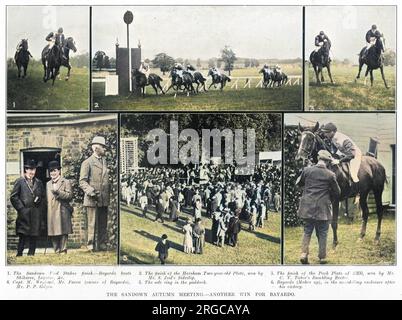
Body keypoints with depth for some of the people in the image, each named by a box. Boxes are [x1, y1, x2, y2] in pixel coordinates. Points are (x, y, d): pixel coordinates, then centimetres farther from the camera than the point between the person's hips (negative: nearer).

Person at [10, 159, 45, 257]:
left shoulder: (39, 183, 16)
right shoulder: (19, 181, 4)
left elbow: (43, 197, 19)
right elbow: (13, 197, -1)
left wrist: (41, 210, 6)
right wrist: (21, 208, -8)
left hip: (36, 215, 4)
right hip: (24, 213, -4)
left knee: (34, 236, 4)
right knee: (23, 236, -7)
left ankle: (31, 254, 10)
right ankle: (19, 254, -3)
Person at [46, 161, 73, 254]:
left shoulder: (66, 182, 2)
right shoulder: (48, 184, 20)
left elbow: (69, 196, -8)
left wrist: (57, 191, -15)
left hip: (62, 213, -5)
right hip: (51, 214, 5)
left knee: (62, 233, -6)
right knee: (53, 234, 5)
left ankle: (63, 251, -3)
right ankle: (56, 251, 11)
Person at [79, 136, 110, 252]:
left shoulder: (105, 162, 17)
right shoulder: (87, 163, -2)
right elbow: (82, 181, -7)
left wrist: (109, 194, 13)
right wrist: (91, 192, -20)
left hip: (104, 200, 6)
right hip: (92, 200, -6)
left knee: (103, 226, 9)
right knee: (92, 226, -3)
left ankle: (102, 247, 15)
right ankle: (91, 248, 3)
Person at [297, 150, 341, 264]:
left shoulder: (307, 170, -3)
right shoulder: (330, 175, -8)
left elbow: (299, 183, 13)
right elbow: (337, 192, 1)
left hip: (307, 207, 2)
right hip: (322, 209, -2)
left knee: (307, 231, 14)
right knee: (322, 234, 11)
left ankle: (304, 253, 0)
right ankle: (322, 257, 16)